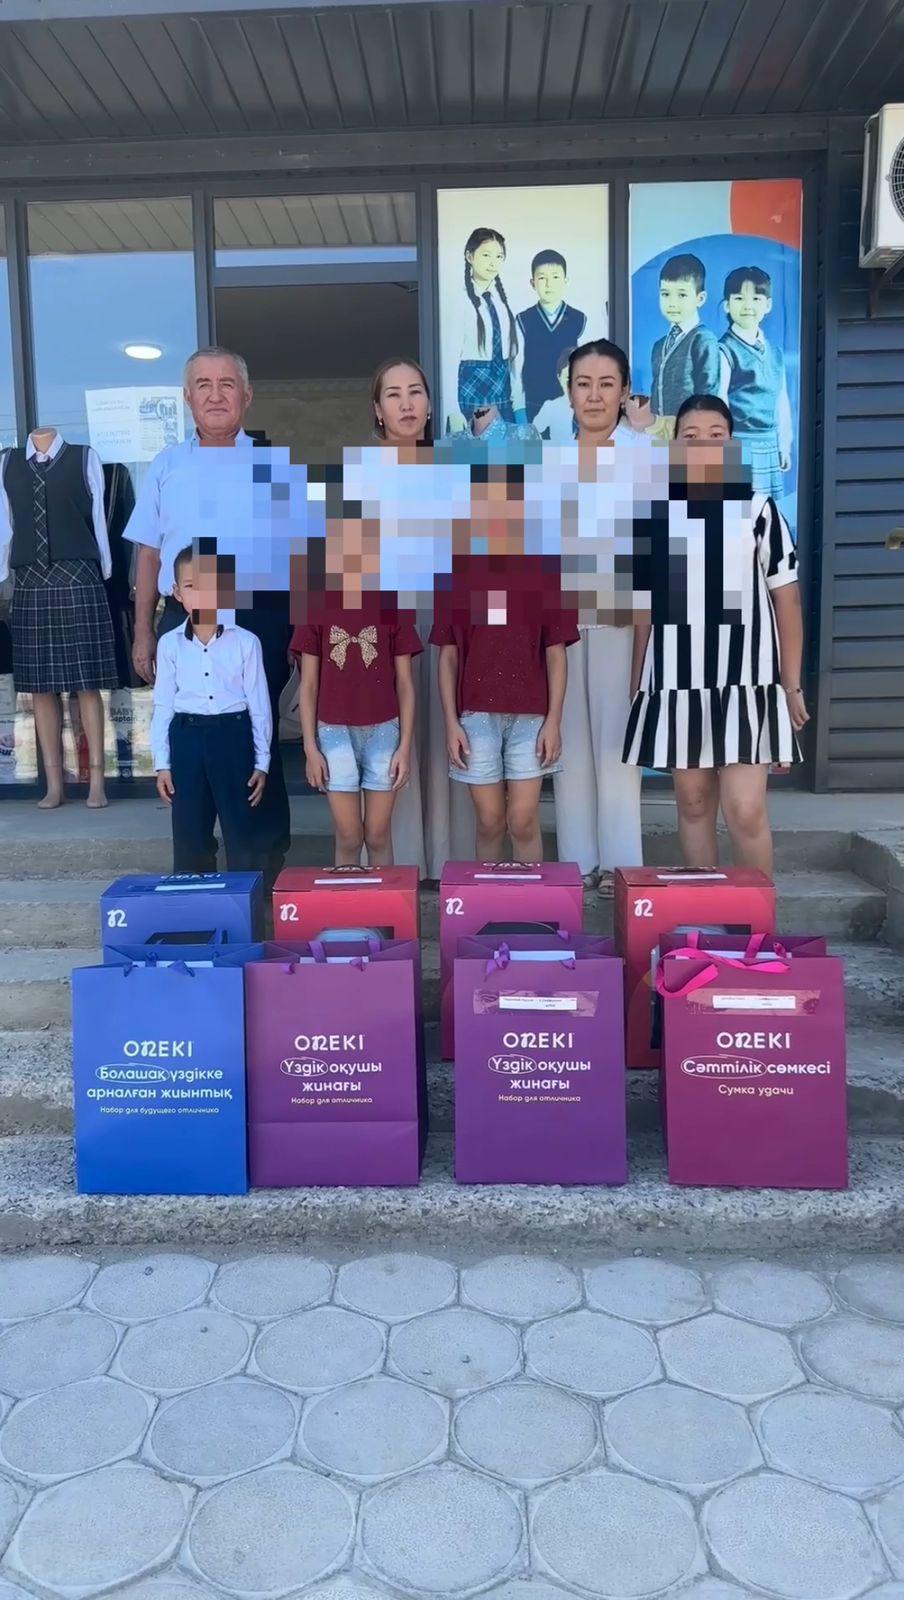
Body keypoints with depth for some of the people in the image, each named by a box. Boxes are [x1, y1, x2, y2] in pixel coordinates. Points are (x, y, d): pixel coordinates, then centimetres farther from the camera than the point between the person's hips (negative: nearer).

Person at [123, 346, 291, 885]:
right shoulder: (167, 466, 12)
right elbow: (149, 554, 13)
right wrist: (143, 633, 9)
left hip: (259, 618, -2)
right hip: (184, 619, 3)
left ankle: (268, 861, 15)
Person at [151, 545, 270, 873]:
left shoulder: (246, 642, -2)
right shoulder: (169, 644, 4)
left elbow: (259, 705, 1)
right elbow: (162, 706, 7)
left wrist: (261, 762, 0)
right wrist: (162, 763, 4)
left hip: (232, 735, -2)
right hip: (187, 738, 2)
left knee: (241, 833, 4)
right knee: (188, 835, 8)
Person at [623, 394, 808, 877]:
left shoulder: (758, 507, 1)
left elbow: (787, 602, 3)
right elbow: (644, 607, 11)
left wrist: (792, 686, 2)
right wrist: (637, 683, 8)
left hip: (746, 680, -2)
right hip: (676, 682, 3)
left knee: (745, 810, -8)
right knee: (692, 803, 10)